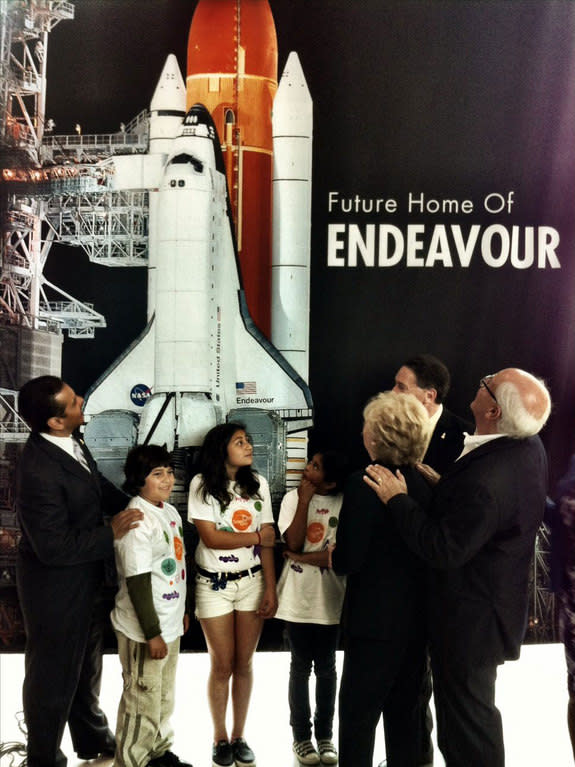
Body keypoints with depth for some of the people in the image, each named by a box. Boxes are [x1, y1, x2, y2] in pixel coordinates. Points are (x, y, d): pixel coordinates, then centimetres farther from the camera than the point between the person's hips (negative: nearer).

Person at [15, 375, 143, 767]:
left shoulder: (70, 442, -7)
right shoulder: (39, 470, -33)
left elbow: (99, 485, 9)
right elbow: (55, 546, -30)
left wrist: (136, 507, -3)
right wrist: (111, 534, -20)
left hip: (84, 578, 9)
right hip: (55, 587, -9)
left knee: (87, 662, 28)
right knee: (52, 674, 14)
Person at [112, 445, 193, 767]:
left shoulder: (170, 512, 5)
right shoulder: (136, 520, -22)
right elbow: (137, 582, -22)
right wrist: (152, 633, -20)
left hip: (170, 624, 9)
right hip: (145, 631, -9)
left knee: (165, 697, 23)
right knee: (143, 703, 7)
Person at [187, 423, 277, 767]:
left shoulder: (258, 484, -1)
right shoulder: (202, 485, -9)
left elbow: (268, 543, -2)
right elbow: (210, 537, -15)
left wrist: (271, 590, -6)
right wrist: (257, 537, -9)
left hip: (252, 582, 2)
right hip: (214, 585, -2)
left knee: (244, 664, 9)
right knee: (222, 666, 7)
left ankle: (239, 736, 26)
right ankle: (220, 738, 26)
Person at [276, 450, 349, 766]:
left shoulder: (345, 504, -10)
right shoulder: (293, 498, -4)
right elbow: (294, 542, -16)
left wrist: (299, 558, -11)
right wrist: (304, 501, -17)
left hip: (329, 599, 0)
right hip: (298, 598, 1)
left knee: (326, 668, 13)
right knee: (301, 667, 12)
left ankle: (325, 734, 28)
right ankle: (301, 734, 27)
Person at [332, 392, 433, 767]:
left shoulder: (363, 484, -19)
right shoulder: (427, 484, 0)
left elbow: (349, 560, -18)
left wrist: (334, 556, 4)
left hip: (376, 619, -6)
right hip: (417, 617, 7)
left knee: (357, 717, 6)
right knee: (404, 713, 19)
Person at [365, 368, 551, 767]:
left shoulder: (486, 478, -36)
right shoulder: (530, 447, -6)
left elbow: (443, 550, -28)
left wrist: (398, 499, -21)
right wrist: (443, 486, -1)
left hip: (469, 620, -9)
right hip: (496, 604, 9)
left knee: (466, 713, 11)